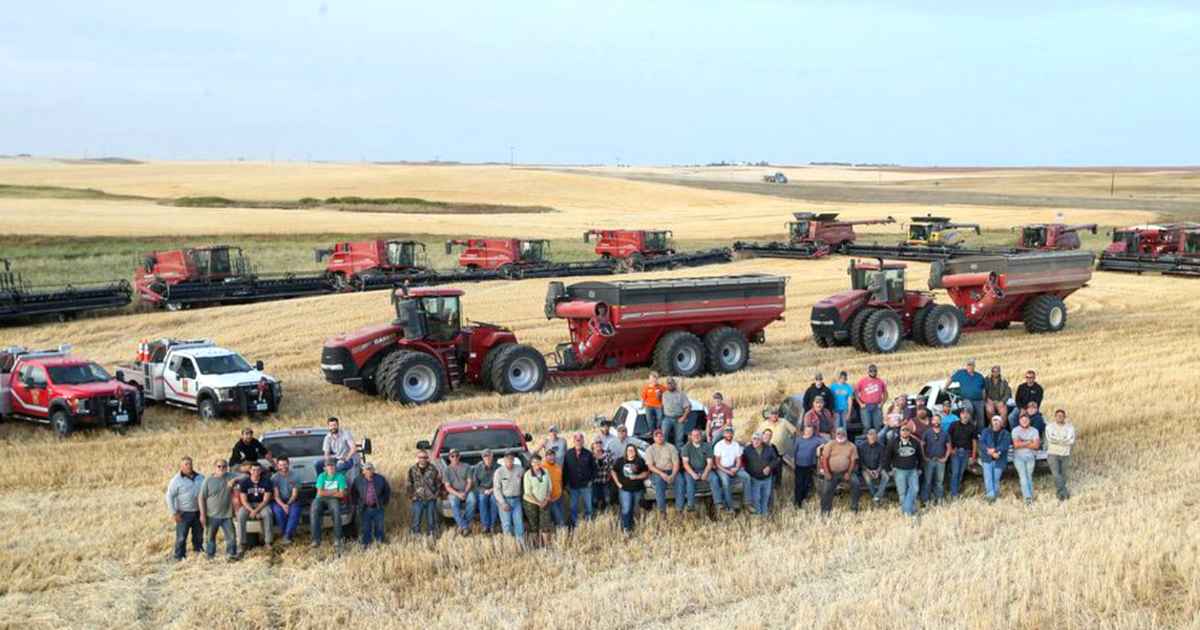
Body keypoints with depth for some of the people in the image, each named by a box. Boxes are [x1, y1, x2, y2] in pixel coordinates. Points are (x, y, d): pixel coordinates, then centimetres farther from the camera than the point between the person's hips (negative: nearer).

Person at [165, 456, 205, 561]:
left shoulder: (200, 477, 6)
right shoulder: (176, 480, -7)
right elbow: (169, 496, -8)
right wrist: (174, 513, -12)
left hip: (198, 512, 4)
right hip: (184, 513, -4)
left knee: (198, 536, 13)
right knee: (181, 537, -2)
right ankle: (180, 558, 7)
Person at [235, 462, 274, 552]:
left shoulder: (266, 482, -6)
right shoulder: (244, 482, -6)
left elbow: (266, 500, -9)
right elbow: (243, 500, -7)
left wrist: (256, 511, -22)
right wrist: (252, 511, -22)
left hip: (262, 504, -1)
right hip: (248, 505, 1)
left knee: (267, 514, -34)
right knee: (241, 516, -30)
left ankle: (268, 542, -26)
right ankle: (241, 543, -23)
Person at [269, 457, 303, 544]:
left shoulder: (295, 476, -5)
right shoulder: (274, 477, -5)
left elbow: (294, 494, -8)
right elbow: (276, 495, -9)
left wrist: (288, 504, -25)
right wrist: (283, 505, -27)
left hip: (292, 501, 0)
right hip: (279, 502, 0)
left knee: (294, 511, -32)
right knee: (278, 511, -33)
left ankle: (287, 535, -27)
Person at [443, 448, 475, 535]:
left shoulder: (466, 467, 9)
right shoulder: (447, 470, 7)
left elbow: (469, 482, 4)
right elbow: (447, 486, -1)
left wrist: (465, 492, -15)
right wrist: (458, 494, -17)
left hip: (466, 491, 1)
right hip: (454, 493, -1)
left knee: (472, 500, -34)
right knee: (454, 504, -35)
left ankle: (462, 525, -25)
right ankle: (465, 527, -33)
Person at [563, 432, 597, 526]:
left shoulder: (588, 454, -3)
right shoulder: (568, 454, -3)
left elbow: (594, 468, 5)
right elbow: (564, 469, 2)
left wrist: (591, 480, -1)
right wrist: (566, 483, 0)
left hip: (586, 485, 0)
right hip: (573, 486, 0)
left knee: (588, 506, 8)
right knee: (573, 507, 8)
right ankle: (574, 524, 19)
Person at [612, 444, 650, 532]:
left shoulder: (640, 461, 0)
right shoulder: (621, 461, 1)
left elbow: (646, 473, 2)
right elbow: (613, 471, 11)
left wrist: (637, 477, -13)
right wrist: (618, 483, 3)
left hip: (638, 489, 1)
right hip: (625, 489, -1)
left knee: (634, 510, 9)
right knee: (626, 509, -11)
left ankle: (631, 527, 23)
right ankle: (625, 528, -4)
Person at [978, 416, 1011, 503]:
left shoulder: (1005, 434, 8)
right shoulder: (986, 432, 11)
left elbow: (1005, 445, -7)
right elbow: (981, 443, -2)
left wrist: (997, 451, -23)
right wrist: (989, 451, -18)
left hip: (999, 460, 0)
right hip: (987, 459, 0)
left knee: (996, 479, 4)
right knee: (988, 478, -13)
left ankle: (995, 496, 15)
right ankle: (990, 495, -18)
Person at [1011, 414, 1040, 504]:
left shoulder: (1034, 431, 5)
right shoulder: (1015, 430, 1)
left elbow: (1036, 445, -6)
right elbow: (1016, 444, -10)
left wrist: (1022, 444, -9)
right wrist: (1029, 442, -6)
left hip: (1030, 456, 2)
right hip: (1018, 457, -2)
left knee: (1029, 477, 2)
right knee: (1023, 476, -11)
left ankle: (1030, 497, 8)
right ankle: (1027, 497, -19)